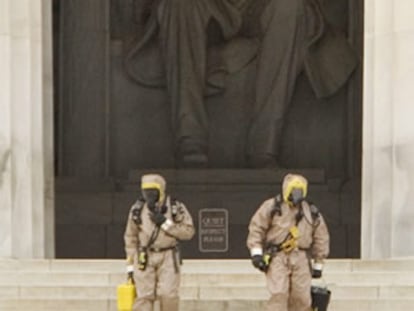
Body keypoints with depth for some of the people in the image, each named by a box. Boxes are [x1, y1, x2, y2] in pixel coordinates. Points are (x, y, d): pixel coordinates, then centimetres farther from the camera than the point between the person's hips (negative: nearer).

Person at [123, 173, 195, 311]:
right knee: (144, 297, -5)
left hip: (168, 258, -1)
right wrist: (130, 266, 3)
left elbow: (188, 232, -9)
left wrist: (165, 223, -21)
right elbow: (131, 238, 5)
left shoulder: (176, 208, -8)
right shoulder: (137, 209, -3)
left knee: (168, 296, -11)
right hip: (144, 258, 1)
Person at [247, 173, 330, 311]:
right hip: (277, 257, -3)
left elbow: (321, 239, 19)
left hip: (300, 259, 3)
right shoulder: (271, 207, 2)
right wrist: (256, 253, -9)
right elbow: (256, 228, 1)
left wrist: (318, 264, 19)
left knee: (302, 297, -1)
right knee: (279, 294, -15)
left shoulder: (312, 213, 13)